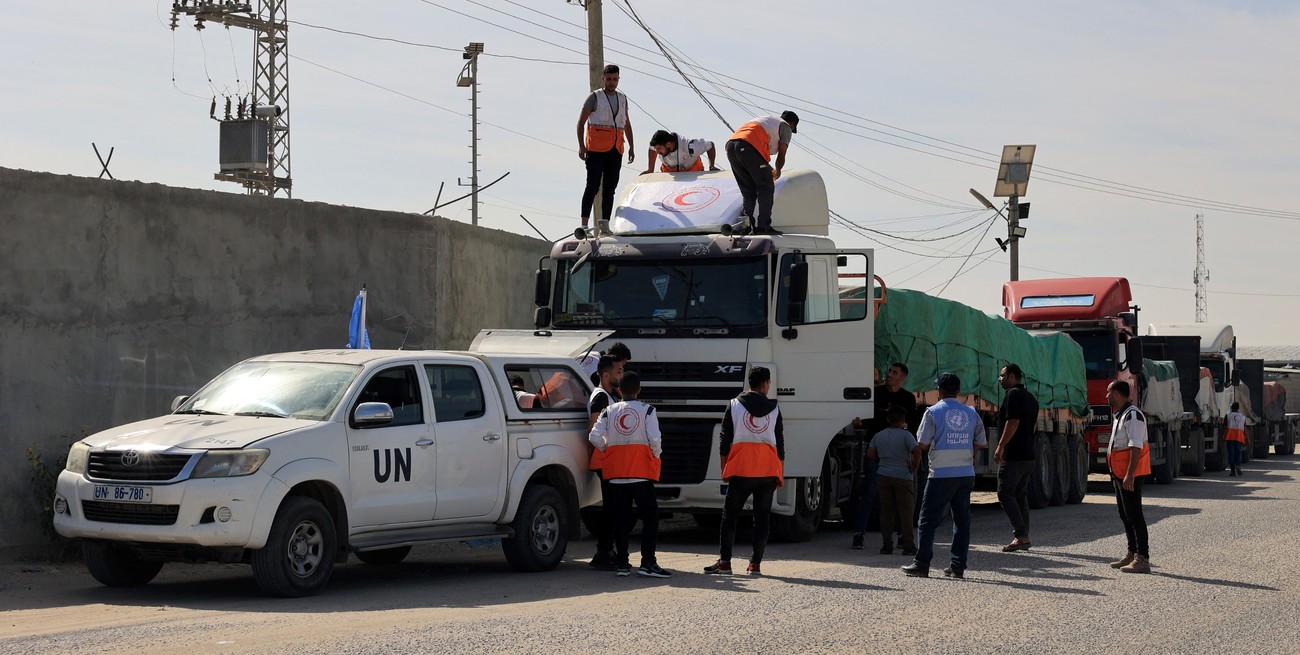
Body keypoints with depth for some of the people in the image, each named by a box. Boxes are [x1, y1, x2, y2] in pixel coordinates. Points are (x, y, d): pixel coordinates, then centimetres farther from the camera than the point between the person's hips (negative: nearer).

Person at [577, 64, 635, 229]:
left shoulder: (622, 99, 18)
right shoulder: (595, 97, 1)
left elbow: (627, 124, 26)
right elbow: (581, 122, -1)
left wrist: (631, 146, 17)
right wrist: (581, 146, -11)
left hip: (615, 149, 6)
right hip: (596, 148, -6)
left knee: (610, 188, 5)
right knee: (593, 186, -12)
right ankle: (584, 224, -15)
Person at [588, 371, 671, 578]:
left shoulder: (609, 411, 7)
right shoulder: (646, 410, -2)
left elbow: (595, 436, -3)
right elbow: (655, 439, -11)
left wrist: (608, 451, 13)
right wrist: (656, 455, 7)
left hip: (616, 474, 4)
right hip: (641, 473, -4)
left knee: (621, 519, 9)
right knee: (650, 517, 0)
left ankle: (622, 564, 7)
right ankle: (647, 563, -8)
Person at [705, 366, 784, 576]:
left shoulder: (735, 405, 3)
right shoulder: (774, 409, 6)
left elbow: (725, 439, 2)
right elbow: (779, 443, 8)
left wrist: (724, 468, 9)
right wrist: (780, 474, 14)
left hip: (741, 469, -1)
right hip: (768, 471, 1)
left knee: (729, 515, 6)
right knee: (762, 517, 7)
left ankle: (724, 562, -1)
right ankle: (755, 564, 3)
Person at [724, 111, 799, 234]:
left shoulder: (767, 119, 38)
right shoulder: (786, 127, 16)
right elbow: (781, 156, 10)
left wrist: (769, 169, 49)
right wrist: (777, 171, 28)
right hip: (749, 147, -7)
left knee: (748, 192, 14)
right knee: (766, 189, 2)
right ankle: (763, 227, -4)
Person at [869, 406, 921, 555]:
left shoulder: (879, 436, 6)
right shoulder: (905, 435, -10)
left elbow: (870, 453, 10)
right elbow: (917, 450, -22)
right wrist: (914, 467, -9)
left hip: (883, 476, 4)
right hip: (902, 476, -4)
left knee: (886, 511, 8)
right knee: (905, 511, 2)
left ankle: (887, 544, 7)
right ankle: (908, 545, 0)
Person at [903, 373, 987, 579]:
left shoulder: (933, 412, -5)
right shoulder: (971, 413, 8)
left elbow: (923, 443, -6)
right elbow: (981, 444, 9)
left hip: (941, 474, -4)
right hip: (966, 474, 4)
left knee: (928, 519, 1)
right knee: (962, 519, 9)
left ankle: (922, 564, -3)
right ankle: (958, 566, 7)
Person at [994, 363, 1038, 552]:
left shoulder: (1014, 394, -11)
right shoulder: (1030, 397, 19)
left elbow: (1013, 422, -21)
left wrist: (1001, 446, -19)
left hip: (1013, 456, -10)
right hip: (1028, 455, 10)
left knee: (1005, 494, -9)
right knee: (1021, 495, 12)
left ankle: (1020, 535, -18)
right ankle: (1024, 537, 11)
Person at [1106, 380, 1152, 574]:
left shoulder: (1133, 415, -16)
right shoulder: (1119, 415, 18)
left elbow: (1136, 447, -23)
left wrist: (1129, 475, -28)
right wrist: (1115, 474, 24)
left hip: (1130, 474, -11)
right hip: (1120, 474, 11)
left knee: (1134, 514, -10)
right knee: (1125, 515, 16)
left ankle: (1142, 559, -10)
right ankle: (1132, 554, 25)